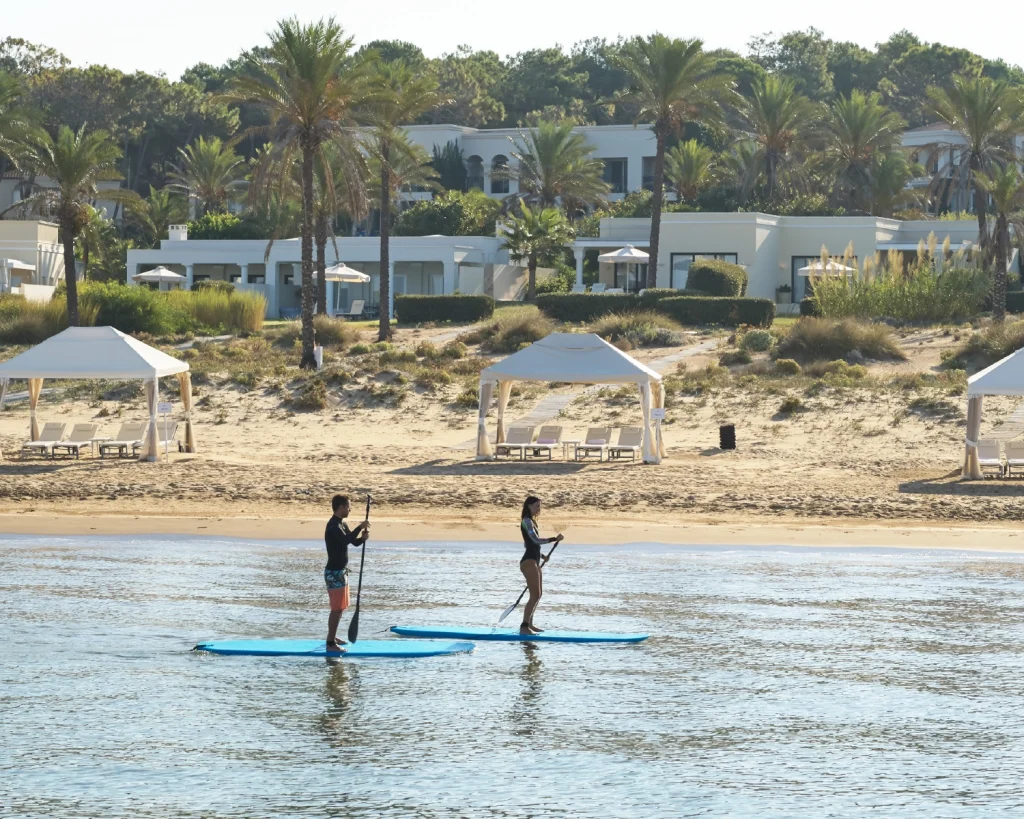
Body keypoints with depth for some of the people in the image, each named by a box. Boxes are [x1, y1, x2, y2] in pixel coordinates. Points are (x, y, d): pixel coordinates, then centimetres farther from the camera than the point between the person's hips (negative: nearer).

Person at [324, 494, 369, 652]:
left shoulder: (341, 525, 13)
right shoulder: (333, 526, -19)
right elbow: (346, 540, -35)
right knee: (337, 608, -9)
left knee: (341, 607, 18)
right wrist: (360, 527, -27)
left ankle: (332, 637, 29)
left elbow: (354, 542, 15)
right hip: (334, 573, -10)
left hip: (341, 572, 10)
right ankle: (330, 643, -7)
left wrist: (362, 538, -7)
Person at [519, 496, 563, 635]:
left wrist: (541, 556, 17)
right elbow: (536, 540, -23)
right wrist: (555, 539, -23)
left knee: (538, 595, 17)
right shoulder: (527, 522, -12)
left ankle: (529, 624, 23)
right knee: (535, 596, -15)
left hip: (535, 562, 11)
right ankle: (524, 627, -17)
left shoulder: (531, 522, 19)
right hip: (529, 562, -11)